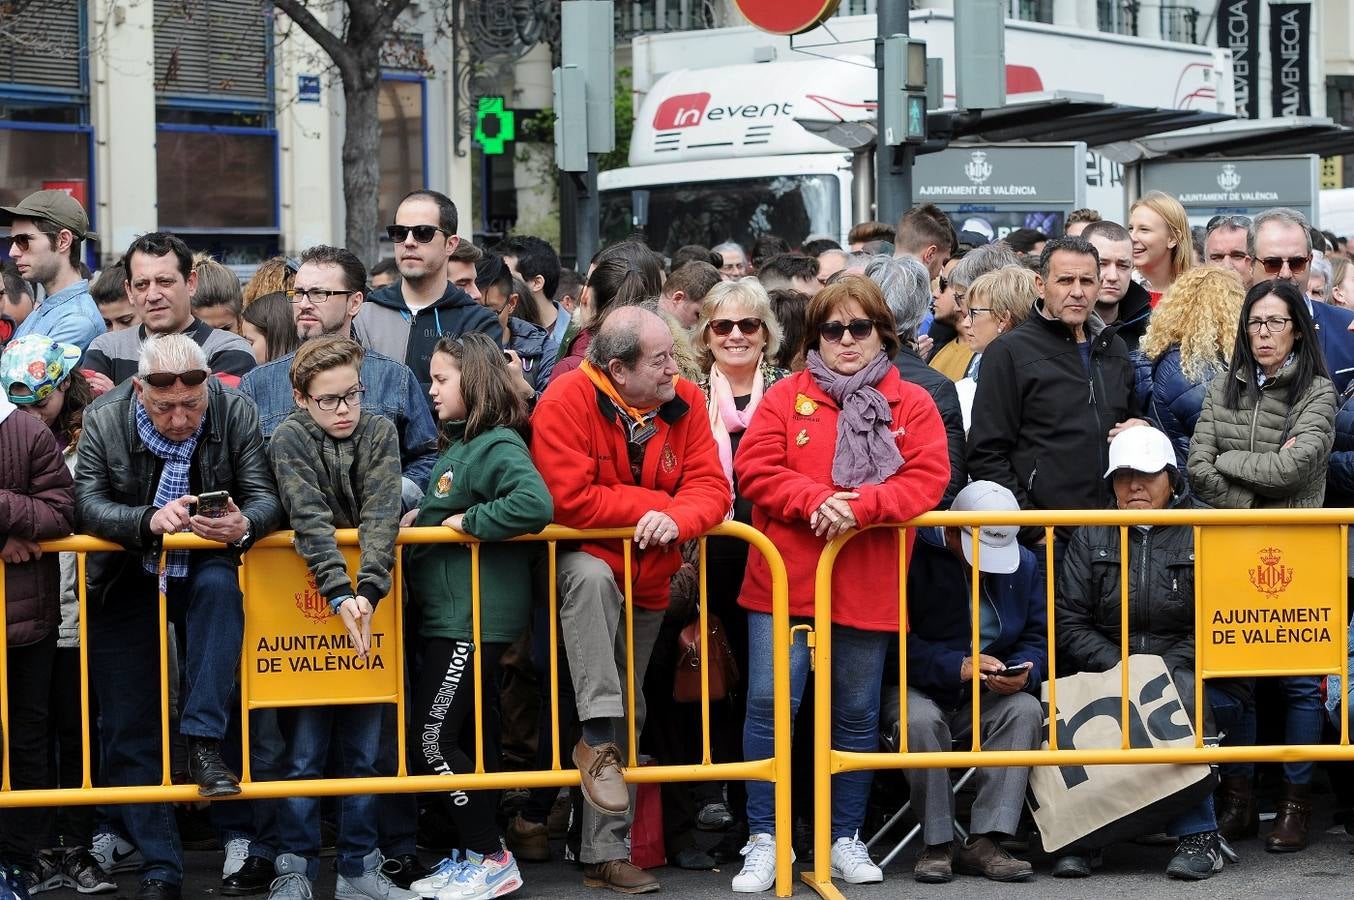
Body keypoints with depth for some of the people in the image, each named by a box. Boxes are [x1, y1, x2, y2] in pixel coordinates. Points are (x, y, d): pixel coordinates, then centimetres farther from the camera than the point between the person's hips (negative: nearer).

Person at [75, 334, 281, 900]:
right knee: (129, 729, -1)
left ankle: (203, 742, -32)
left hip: (203, 570, 0)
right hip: (126, 584, 1)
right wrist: (149, 520, -34)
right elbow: (87, 503, -15)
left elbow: (265, 496, -11)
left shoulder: (237, 413, -13)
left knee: (219, 585, -37)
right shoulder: (103, 419, -13)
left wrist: (244, 525, -35)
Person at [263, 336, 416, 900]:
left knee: (364, 747, 6)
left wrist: (366, 593, -29)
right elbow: (310, 520, -21)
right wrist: (339, 596, -34)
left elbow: (382, 515, -15)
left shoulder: (380, 433, -2)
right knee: (305, 749, -2)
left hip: (367, 605, 3)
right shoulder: (289, 439, -9)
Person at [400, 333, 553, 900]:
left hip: (476, 614, -10)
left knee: (432, 740, -7)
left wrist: (468, 521, -22)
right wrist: (420, 517, 3)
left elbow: (535, 503, -31)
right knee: (466, 735, 14)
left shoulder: (497, 445, -15)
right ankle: (474, 852, 22)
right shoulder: (457, 445, 16)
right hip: (451, 612, 10)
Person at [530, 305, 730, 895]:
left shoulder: (683, 403, -6)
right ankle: (597, 735, -32)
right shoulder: (567, 401, -20)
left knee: (629, 717, 8)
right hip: (584, 559, -5)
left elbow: (711, 486, -9)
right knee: (591, 576, -41)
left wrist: (677, 520, -32)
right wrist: (657, 504, -20)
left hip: (647, 579, 5)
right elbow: (570, 499, -26)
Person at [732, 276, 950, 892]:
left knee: (857, 714, 9)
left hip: (867, 588, 1)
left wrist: (859, 507, -19)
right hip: (784, 581, -1)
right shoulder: (786, 396, 5)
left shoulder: (912, 405, 5)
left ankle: (845, 839, 22)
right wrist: (815, 500, -19)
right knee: (771, 703, -5)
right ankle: (764, 840, 4)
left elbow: (928, 478, -6)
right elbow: (755, 468, -4)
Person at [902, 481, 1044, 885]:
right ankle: (937, 844, -22)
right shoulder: (915, 556, -13)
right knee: (919, 720, -37)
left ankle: (984, 841, -27)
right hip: (920, 691, -4)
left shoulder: (1024, 563, 7)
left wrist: (1024, 672, -16)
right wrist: (956, 666, -28)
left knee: (1027, 709, -27)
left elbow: (1038, 637, 7)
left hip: (988, 698, 4)